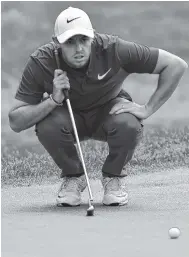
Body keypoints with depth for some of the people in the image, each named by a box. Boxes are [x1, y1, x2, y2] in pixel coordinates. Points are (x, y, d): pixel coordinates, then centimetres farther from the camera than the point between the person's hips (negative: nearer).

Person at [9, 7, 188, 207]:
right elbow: (15, 122, -25)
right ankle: (72, 176, -2)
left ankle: (114, 176, -1)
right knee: (47, 125, -33)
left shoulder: (113, 50, -28)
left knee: (128, 125, -34)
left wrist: (147, 109, -24)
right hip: (69, 117, 1)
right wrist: (53, 100, -39)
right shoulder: (40, 63, -26)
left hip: (109, 112, 0)